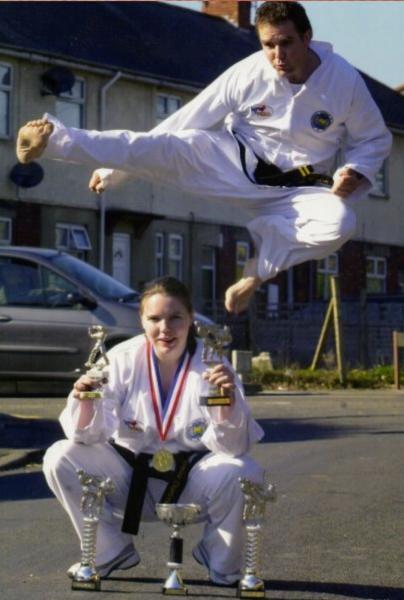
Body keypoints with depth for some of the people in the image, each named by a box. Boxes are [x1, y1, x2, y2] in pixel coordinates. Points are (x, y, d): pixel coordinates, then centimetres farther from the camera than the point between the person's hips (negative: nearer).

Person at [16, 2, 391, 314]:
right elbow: (186, 121, -7)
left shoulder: (346, 82, -13)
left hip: (295, 190, 1)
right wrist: (114, 170, -6)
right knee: (166, 147, -27)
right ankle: (52, 140, -39)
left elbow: (375, 139, 4)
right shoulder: (247, 74, -13)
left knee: (340, 224, -32)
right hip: (235, 166, -1)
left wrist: (356, 172, -20)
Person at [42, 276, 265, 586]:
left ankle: (221, 562, 0)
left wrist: (228, 400, -38)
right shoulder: (123, 359, -9)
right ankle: (110, 551, 3)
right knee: (60, 459, -19)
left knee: (244, 473, -31)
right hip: (130, 477, 2)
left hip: (193, 483, -1)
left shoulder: (212, 365, -12)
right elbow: (89, 436, -12)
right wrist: (85, 403, -34)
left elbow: (233, 448, -18)